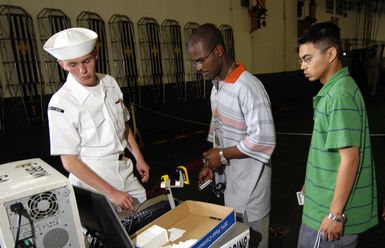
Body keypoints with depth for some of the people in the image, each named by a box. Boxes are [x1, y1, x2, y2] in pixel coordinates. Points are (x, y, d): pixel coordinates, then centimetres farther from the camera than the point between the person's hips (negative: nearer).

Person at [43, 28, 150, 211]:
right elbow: (69, 162, -16)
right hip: (92, 180, -5)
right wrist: (111, 192, -18)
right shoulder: (61, 103, -19)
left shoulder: (110, 83, -4)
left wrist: (139, 158, 10)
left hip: (125, 173, 5)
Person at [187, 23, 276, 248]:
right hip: (228, 172, 8)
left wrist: (223, 154, -17)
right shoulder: (217, 84, 4)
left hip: (249, 176, -8)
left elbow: (263, 140, -27)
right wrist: (211, 162, 7)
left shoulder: (248, 87, -25)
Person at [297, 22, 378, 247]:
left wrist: (335, 213, -20)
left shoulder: (339, 94, -23)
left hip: (330, 210, -9)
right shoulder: (335, 88, 7)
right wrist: (312, 183, 21)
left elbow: (350, 158, -25)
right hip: (331, 199, 9)